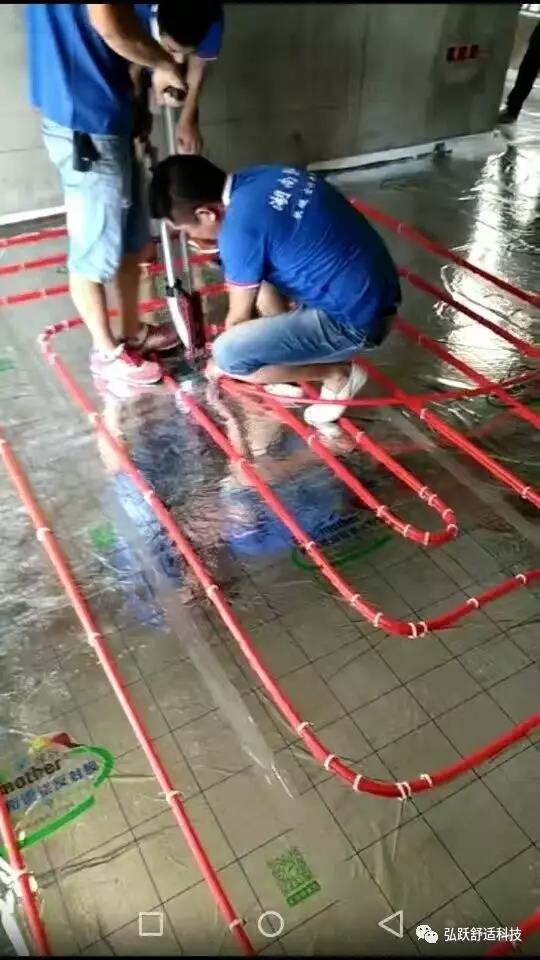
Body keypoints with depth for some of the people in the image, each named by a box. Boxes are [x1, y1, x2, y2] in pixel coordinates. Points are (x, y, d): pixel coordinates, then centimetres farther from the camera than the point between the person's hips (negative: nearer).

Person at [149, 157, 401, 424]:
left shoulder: (241, 227, -20)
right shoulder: (260, 178, 5)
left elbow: (239, 318, -6)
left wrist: (220, 361, 12)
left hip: (354, 321, -9)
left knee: (228, 354, -14)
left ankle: (338, 374, 2)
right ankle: (291, 356, 20)